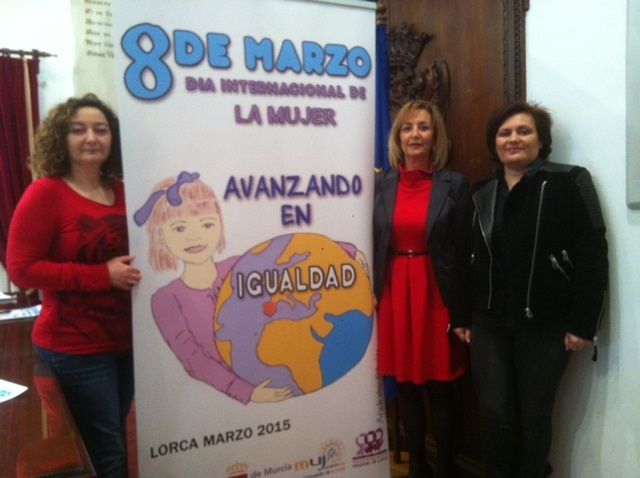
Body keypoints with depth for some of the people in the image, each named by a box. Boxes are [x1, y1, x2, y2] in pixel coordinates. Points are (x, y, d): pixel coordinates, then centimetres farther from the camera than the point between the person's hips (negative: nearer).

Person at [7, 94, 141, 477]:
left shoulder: (122, 192, 5)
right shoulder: (46, 193, -11)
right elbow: (21, 269, -16)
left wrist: (139, 269, -1)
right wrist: (103, 276, -21)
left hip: (127, 341, 6)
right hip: (75, 349, -6)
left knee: (116, 442, 21)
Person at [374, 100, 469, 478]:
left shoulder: (454, 184, -2)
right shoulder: (382, 184, 5)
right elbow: (375, 244, 6)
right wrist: (375, 295, 1)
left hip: (436, 293, -2)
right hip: (394, 292, 3)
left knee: (439, 386, 6)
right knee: (405, 384, 12)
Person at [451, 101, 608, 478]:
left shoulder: (568, 183, -5)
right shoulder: (481, 195, 9)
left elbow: (592, 256, -11)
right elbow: (465, 259, 11)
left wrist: (583, 323, -14)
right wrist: (461, 316, 9)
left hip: (545, 323, -3)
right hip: (489, 322, 4)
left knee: (535, 414, 8)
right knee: (494, 412, 6)